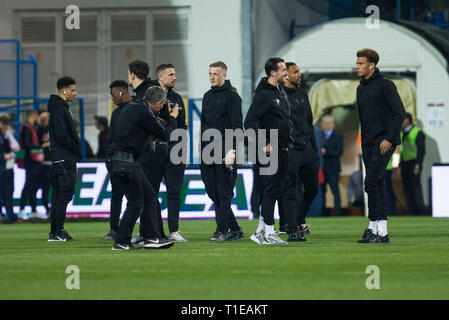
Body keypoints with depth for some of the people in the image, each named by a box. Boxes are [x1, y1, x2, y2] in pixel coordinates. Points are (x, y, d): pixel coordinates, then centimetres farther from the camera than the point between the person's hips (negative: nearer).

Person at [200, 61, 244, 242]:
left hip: (224, 150, -7)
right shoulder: (207, 96, 19)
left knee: (223, 192, -7)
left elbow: (237, 126, -10)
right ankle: (234, 229, 10)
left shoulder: (232, 96, -4)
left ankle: (223, 230, -6)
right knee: (212, 191, 5)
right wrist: (203, 149, 17)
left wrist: (232, 150, -19)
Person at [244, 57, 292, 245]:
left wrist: (289, 136, 18)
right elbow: (250, 121, -18)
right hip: (272, 150, -9)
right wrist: (262, 145, -23)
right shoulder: (263, 94, -12)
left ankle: (261, 231, 16)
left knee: (274, 191, 11)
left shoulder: (281, 92, 16)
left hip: (283, 150, 9)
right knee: (271, 190, -8)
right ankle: (268, 233, -6)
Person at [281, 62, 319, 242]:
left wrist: (314, 148, 20)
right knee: (290, 191, -5)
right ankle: (292, 230, -5)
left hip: (307, 149, 8)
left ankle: (299, 220, 29)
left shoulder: (302, 94, 16)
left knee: (312, 188, 11)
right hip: (289, 150, -8)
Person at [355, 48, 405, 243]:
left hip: (384, 142, -8)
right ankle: (381, 231, 7)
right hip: (368, 144, 8)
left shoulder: (385, 85, -6)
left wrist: (389, 139, -16)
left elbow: (399, 112, -10)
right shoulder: (361, 88, 17)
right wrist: (363, 141, 16)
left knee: (371, 182, -15)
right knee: (377, 185, 7)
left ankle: (375, 227, -15)